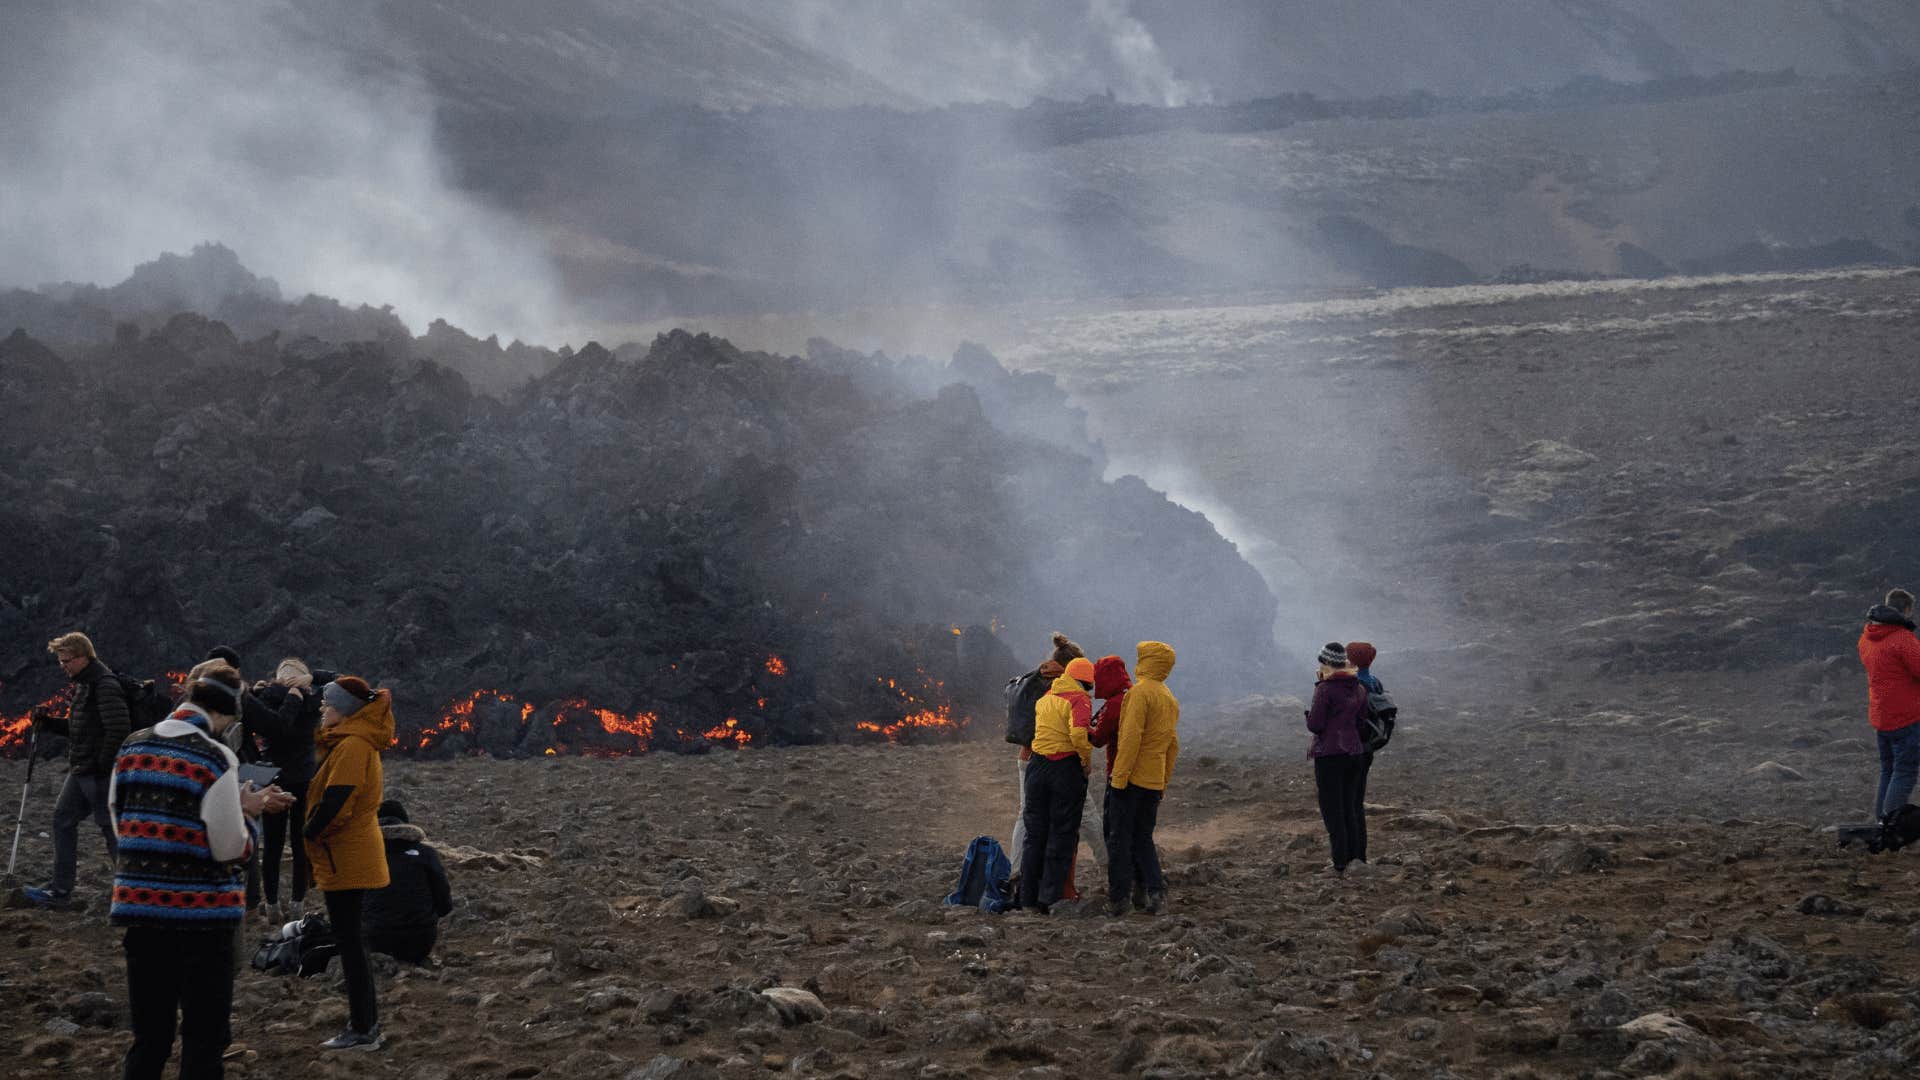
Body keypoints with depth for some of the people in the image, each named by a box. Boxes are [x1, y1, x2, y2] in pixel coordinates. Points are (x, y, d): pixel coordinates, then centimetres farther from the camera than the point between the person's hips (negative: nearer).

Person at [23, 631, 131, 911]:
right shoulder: (84, 685, 15)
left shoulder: (105, 685, -17)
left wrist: (102, 765, -21)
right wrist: (48, 722, 9)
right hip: (81, 771, 10)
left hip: (99, 774, -10)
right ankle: (60, 893, 16)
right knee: (63, 819, 12)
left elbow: (119, 729, -26)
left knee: (111, 828, -5)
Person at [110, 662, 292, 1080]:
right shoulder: (217, 759, -15)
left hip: (139, 906, 5)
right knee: (205, 1038, 7)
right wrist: (245, 820, 8)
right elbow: (230, 848, -16)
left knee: (149, 1037, 15)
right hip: (203, 914, -5)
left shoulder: (132, 747, 3)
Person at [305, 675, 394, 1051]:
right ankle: (366, 1024, 22)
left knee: (348, 939, -5)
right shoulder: (354, 742, 15)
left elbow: (335, 801, -25)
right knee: (349, 938, 16)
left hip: (345, 859, -10)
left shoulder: (352, 746, -18)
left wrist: (308, 834, -12)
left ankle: (362, 1030, -1)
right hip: (352, 857, 10)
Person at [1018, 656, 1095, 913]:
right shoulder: (1079, 699, -10)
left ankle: (1029, 896, 14)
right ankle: (1050, 898, 1)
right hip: (1066, 768, -6)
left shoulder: (1045, 699, 13)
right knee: (1063, 834, 3)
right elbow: (1079, 733, -25)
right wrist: (1088, 759, -10)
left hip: (1037, 766, 6)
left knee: (1035, 832, 13)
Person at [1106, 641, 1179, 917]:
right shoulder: (1171, 699, 15)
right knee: (1143, 837, 15)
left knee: (1120, 838, -1)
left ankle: (1118, 900, -1)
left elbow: (1131, 737, -19)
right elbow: (1173, 745, 17)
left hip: (1131, 778, -7)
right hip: (1154, 781, 7)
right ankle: (1156, 892, 1)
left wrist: (1119, 776, -18)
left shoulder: (1140, 692, -11)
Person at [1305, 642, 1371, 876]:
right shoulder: (1359, 689, 7)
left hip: (1329, 755, -7)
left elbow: (1314, 725, -14)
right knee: (1351, 807, 15)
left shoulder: (1325, 689, -14)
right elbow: (1361, 722, 11)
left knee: (1333, 811, 0)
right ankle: (1357, 859, 16)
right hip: (1355, 751, 7)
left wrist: (1309, 714, 6)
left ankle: (1341, 865, -1)